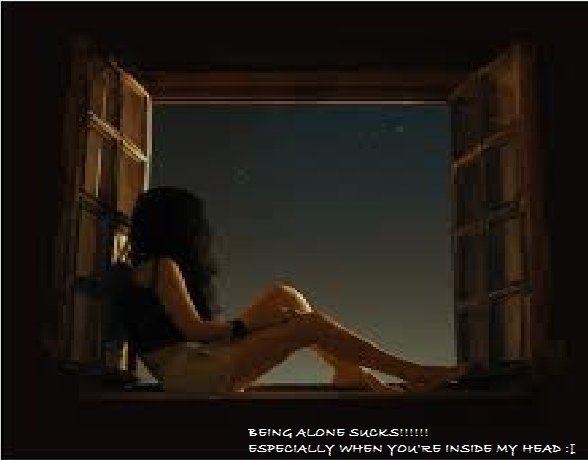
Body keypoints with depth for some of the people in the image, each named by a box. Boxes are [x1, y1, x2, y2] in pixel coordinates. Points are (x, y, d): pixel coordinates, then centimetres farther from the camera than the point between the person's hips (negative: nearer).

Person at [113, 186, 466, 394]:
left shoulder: (154, 266, 22)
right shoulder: (162, 265, -6)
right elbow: (193, 329, -14)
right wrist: (250, 325, -9)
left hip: (206, 360, 9)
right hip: (191, 371, -9)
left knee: (285, 296, 8)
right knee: (309, 324, -16)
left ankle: (350, 371, 1)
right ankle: (412, 374, -8)